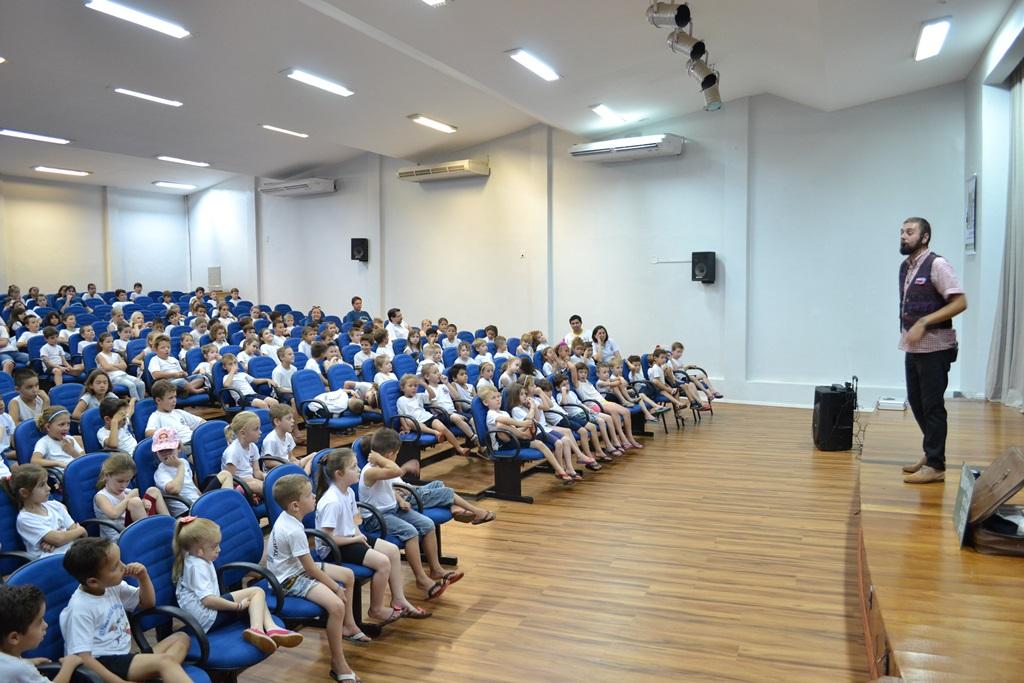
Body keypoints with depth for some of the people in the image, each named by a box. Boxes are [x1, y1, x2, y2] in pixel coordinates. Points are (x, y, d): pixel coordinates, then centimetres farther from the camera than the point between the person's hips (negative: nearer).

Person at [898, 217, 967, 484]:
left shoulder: (937, 264, -12)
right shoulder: (905, 267, 10)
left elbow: (960, 302, -17)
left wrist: (923, 323, -21)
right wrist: (908, 332, 9)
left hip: (934, 347, -7)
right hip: (913, 347, 7)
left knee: (932, 406, 0)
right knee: (916, 401, 15)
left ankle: (935, 465, 11)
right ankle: (931, 451, 31)